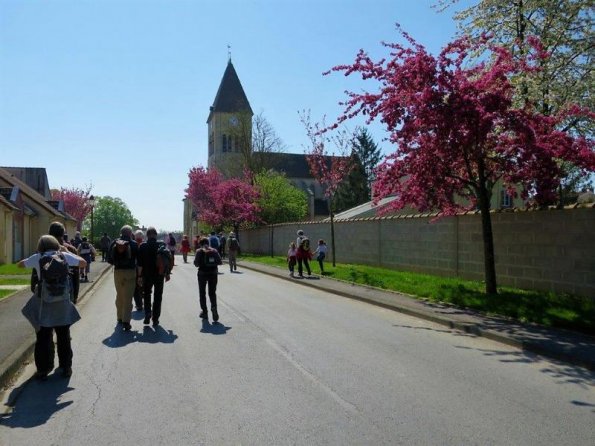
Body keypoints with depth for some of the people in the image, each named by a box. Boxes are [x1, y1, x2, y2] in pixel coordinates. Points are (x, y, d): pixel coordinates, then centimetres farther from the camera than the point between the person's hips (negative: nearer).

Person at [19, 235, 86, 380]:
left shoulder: (37, 258, -3)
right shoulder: (64, 256, -2)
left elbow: (20, 264, 14)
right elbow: (83, 263, 10)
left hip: (44, 303, -1)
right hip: (63, 303, 2)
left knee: (43, 338, 9)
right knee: (64, 337, 15)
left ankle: (43, 370, 13)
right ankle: (66, 368, 23)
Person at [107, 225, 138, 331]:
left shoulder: (114, 243, 1)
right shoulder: (133, 244, -8)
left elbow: (109, 259, 1)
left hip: (117, 272, 4)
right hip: (130, 272, -4)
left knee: (119, 296, 20)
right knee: (128, 297, -1)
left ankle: (120, 318, 31)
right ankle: (126, 321, -7)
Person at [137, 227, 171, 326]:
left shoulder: (142, 246, -8)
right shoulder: (162, 245, -6)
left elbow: (140, 263, -9)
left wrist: (139, 276, -2)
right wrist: (167, 273, 5)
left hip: (147, 275, 0)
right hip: (159, 275, 0)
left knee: (146, 295, 20)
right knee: (157, 297, 10)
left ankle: (147, 314, 6)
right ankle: (155, 319, 12)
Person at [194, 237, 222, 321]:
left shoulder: (199, 251, -6)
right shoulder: (214, 251, 2)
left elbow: (196, 263, -10)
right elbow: (219, 262, -1)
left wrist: (201, 264, 10)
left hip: (202, 273, -2)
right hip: (213, 273, 2)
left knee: (202, 293, 13)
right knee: (212, 293, 12)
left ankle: (204, 312, 15)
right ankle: (214, 307, -13)